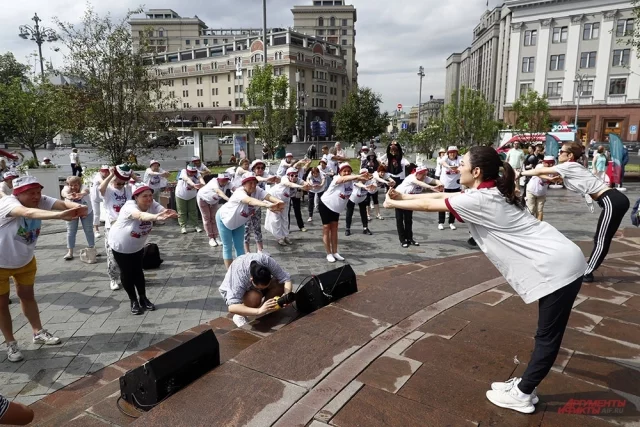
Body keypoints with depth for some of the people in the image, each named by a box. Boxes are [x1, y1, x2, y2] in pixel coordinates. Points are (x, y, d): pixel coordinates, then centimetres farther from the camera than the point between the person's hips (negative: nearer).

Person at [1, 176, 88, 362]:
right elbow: (28, 213, -55)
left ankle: (38, 333, 32)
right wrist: (60, 215, -71)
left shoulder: (41, 201, -17)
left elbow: (63, 203, -35)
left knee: (27, 296, 19)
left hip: (25, 261, 5)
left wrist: (77, 206, -59)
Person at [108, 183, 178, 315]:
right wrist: (156, 217, -79)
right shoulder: (130, 207, -37)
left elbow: (163, 211, -42)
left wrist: (172, 214, -66)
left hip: (138, 245, 4)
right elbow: (140, 216, -59)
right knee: (127, 273, 6)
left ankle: (143, 299, 25)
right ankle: (134, 301, 22)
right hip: (120, 245, -4)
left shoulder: (152, 204, -21)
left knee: (138, 271, 10)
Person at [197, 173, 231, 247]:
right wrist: (228, 199, -78)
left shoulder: (228, 183, -28)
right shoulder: (214, 182, -43)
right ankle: (211, 238, 7)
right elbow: (219, 191, -61)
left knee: (214, 218, 7)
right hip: (203, 198, -4)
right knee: (207, 218, 1)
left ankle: (216, 237, 13)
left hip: (214, 200, 5)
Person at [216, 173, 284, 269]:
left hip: (238, 222, 6)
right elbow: (250, 201, -60)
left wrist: (279, 202, -65)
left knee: (239, 246, 9)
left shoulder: (257, 190, -22)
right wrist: (267, 205, -78)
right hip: (224, 219, -6)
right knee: (228, 247, 2)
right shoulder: (239, 192, -39)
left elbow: (268, 196, -42)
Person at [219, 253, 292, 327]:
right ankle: (240, 316, -10)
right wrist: (259, 311, -58)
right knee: (255, 297, -38)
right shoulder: (239, 275, -41)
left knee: (280, 286, -24)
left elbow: (286, 279, -29)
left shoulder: (267, 261, -33)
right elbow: (232, 307, -48)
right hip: (232, 291, -4)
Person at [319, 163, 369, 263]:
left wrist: (363, 178, -55)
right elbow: (344, 179, -53)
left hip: (336, 207, 6)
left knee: (334, 228, 9)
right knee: (326, 228, -2)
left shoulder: (351, 180, -13)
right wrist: (358, 176, -69)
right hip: (325, 205, -6)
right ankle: (329, 254, 3)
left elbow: (360, 181, -30)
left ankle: (335, 252, 15)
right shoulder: (337, 179, -30)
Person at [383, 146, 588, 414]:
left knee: (547, 336, 4)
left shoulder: (479, 200, -18)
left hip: (558, 267, -10)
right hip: (559, 261, 10)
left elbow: (428, 205, -7)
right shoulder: (489, 191, 9)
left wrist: (394, 204, 8)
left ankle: (522, 395, 16)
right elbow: (441, 196, 16)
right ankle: (526, 385, 27)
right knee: (546, 333, 16)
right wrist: (403, 196, 15)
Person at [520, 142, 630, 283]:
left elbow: (539, 171, -2)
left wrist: (520, 173, 9)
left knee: (601, 240, -2)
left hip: (612, 201, -9)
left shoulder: (569, 166, -7)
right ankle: (588, 270, 18)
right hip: (616, 200, 9)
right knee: (603, 239, 12)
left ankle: (587, 273, 5)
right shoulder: (572, 168, 17)